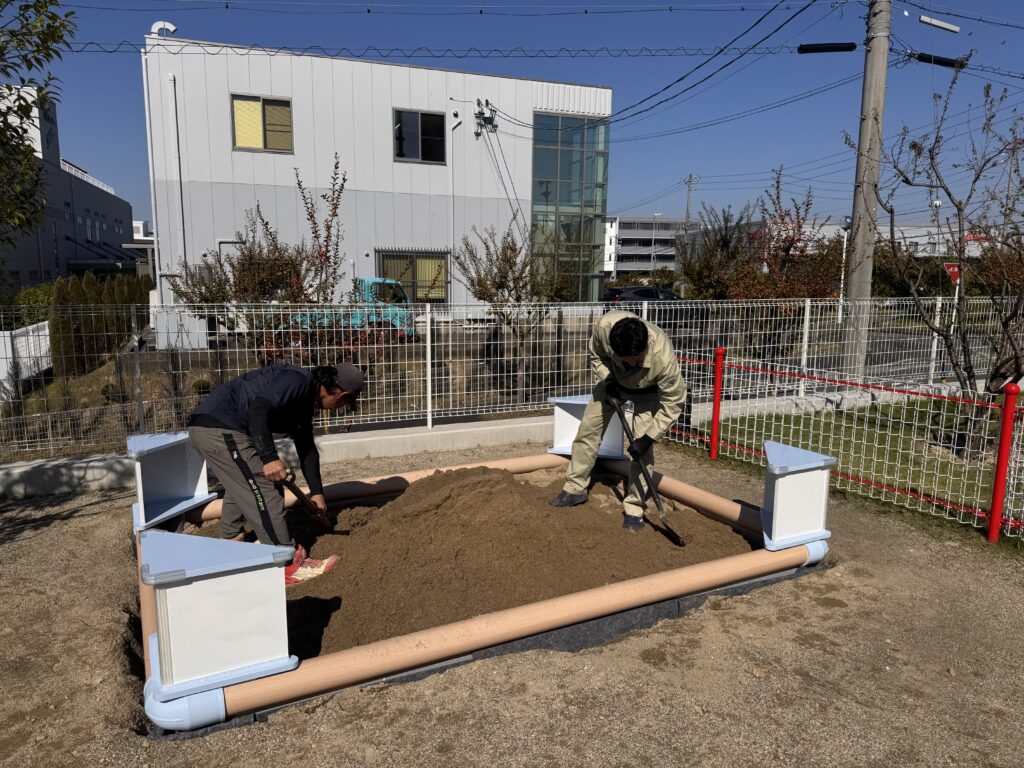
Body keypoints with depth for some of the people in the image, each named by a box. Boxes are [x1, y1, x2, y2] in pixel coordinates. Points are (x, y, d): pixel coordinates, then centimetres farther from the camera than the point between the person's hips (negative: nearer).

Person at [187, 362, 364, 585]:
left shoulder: (305, 400, 18)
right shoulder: (299, 380, -13)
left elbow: (307, 448, 26)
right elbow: (258, 409, -28)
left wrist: (316, 492, 30)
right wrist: (270, 458, -30)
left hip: (207, 429, 11)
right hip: (219, 428, -11)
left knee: (240, 486, 29)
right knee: (264, 491, -8)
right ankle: (289, 566, -3)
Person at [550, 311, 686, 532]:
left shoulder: (664, 357, -44)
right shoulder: (604, 326, -38)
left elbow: (673, 402, -29)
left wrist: (648, 438, -30)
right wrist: (607, 381, -22)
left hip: (648, 391, -3)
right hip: (614, 381, 3)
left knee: (642, 449, -11)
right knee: (587, 429, 4)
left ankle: (634, 508, 4)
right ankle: (575, 488, 20)